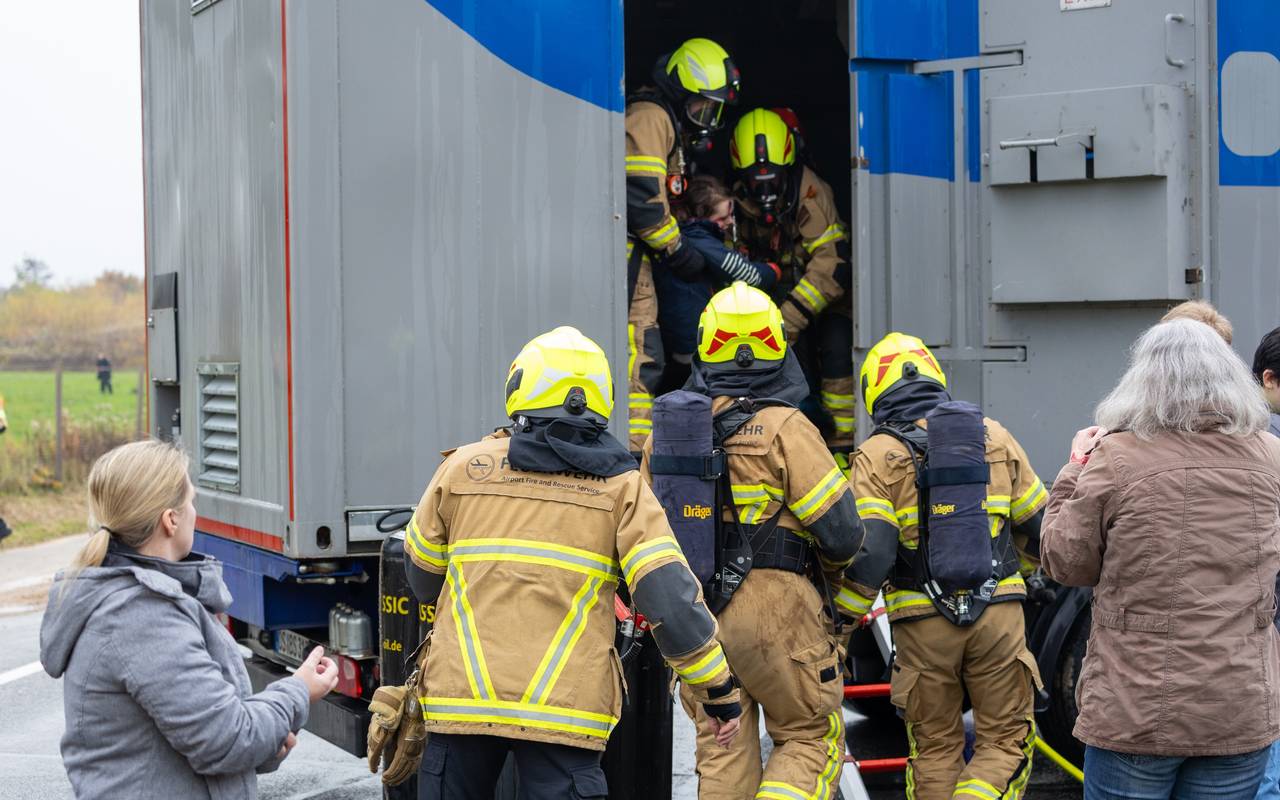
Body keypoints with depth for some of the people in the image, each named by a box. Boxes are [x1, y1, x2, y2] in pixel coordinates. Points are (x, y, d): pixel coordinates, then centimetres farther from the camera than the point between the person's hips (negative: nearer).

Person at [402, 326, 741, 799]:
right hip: (565, 706, -2)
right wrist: (718, 690, 4)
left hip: (461, 695, 2)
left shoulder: (463, 468, 8)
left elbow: (422, 578, 21)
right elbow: (669, 596, -5)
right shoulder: (621, 487, 3)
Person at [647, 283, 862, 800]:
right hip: (777, 612, -5)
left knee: (721, 751, 12)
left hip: (695, 617, 5)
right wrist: (831, 572, 10)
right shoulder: (784, 428, -11)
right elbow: (841, 531, -11)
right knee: (811, 739, 8)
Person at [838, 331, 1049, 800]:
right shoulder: (993, 437, 7)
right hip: (998, 612, 1)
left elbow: (869, 554, -14)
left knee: (935, 750, 13)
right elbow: (1040, 528, 13)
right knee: (1005, 742, 10)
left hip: (924, 624, -1)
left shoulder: (877, 457, -3)